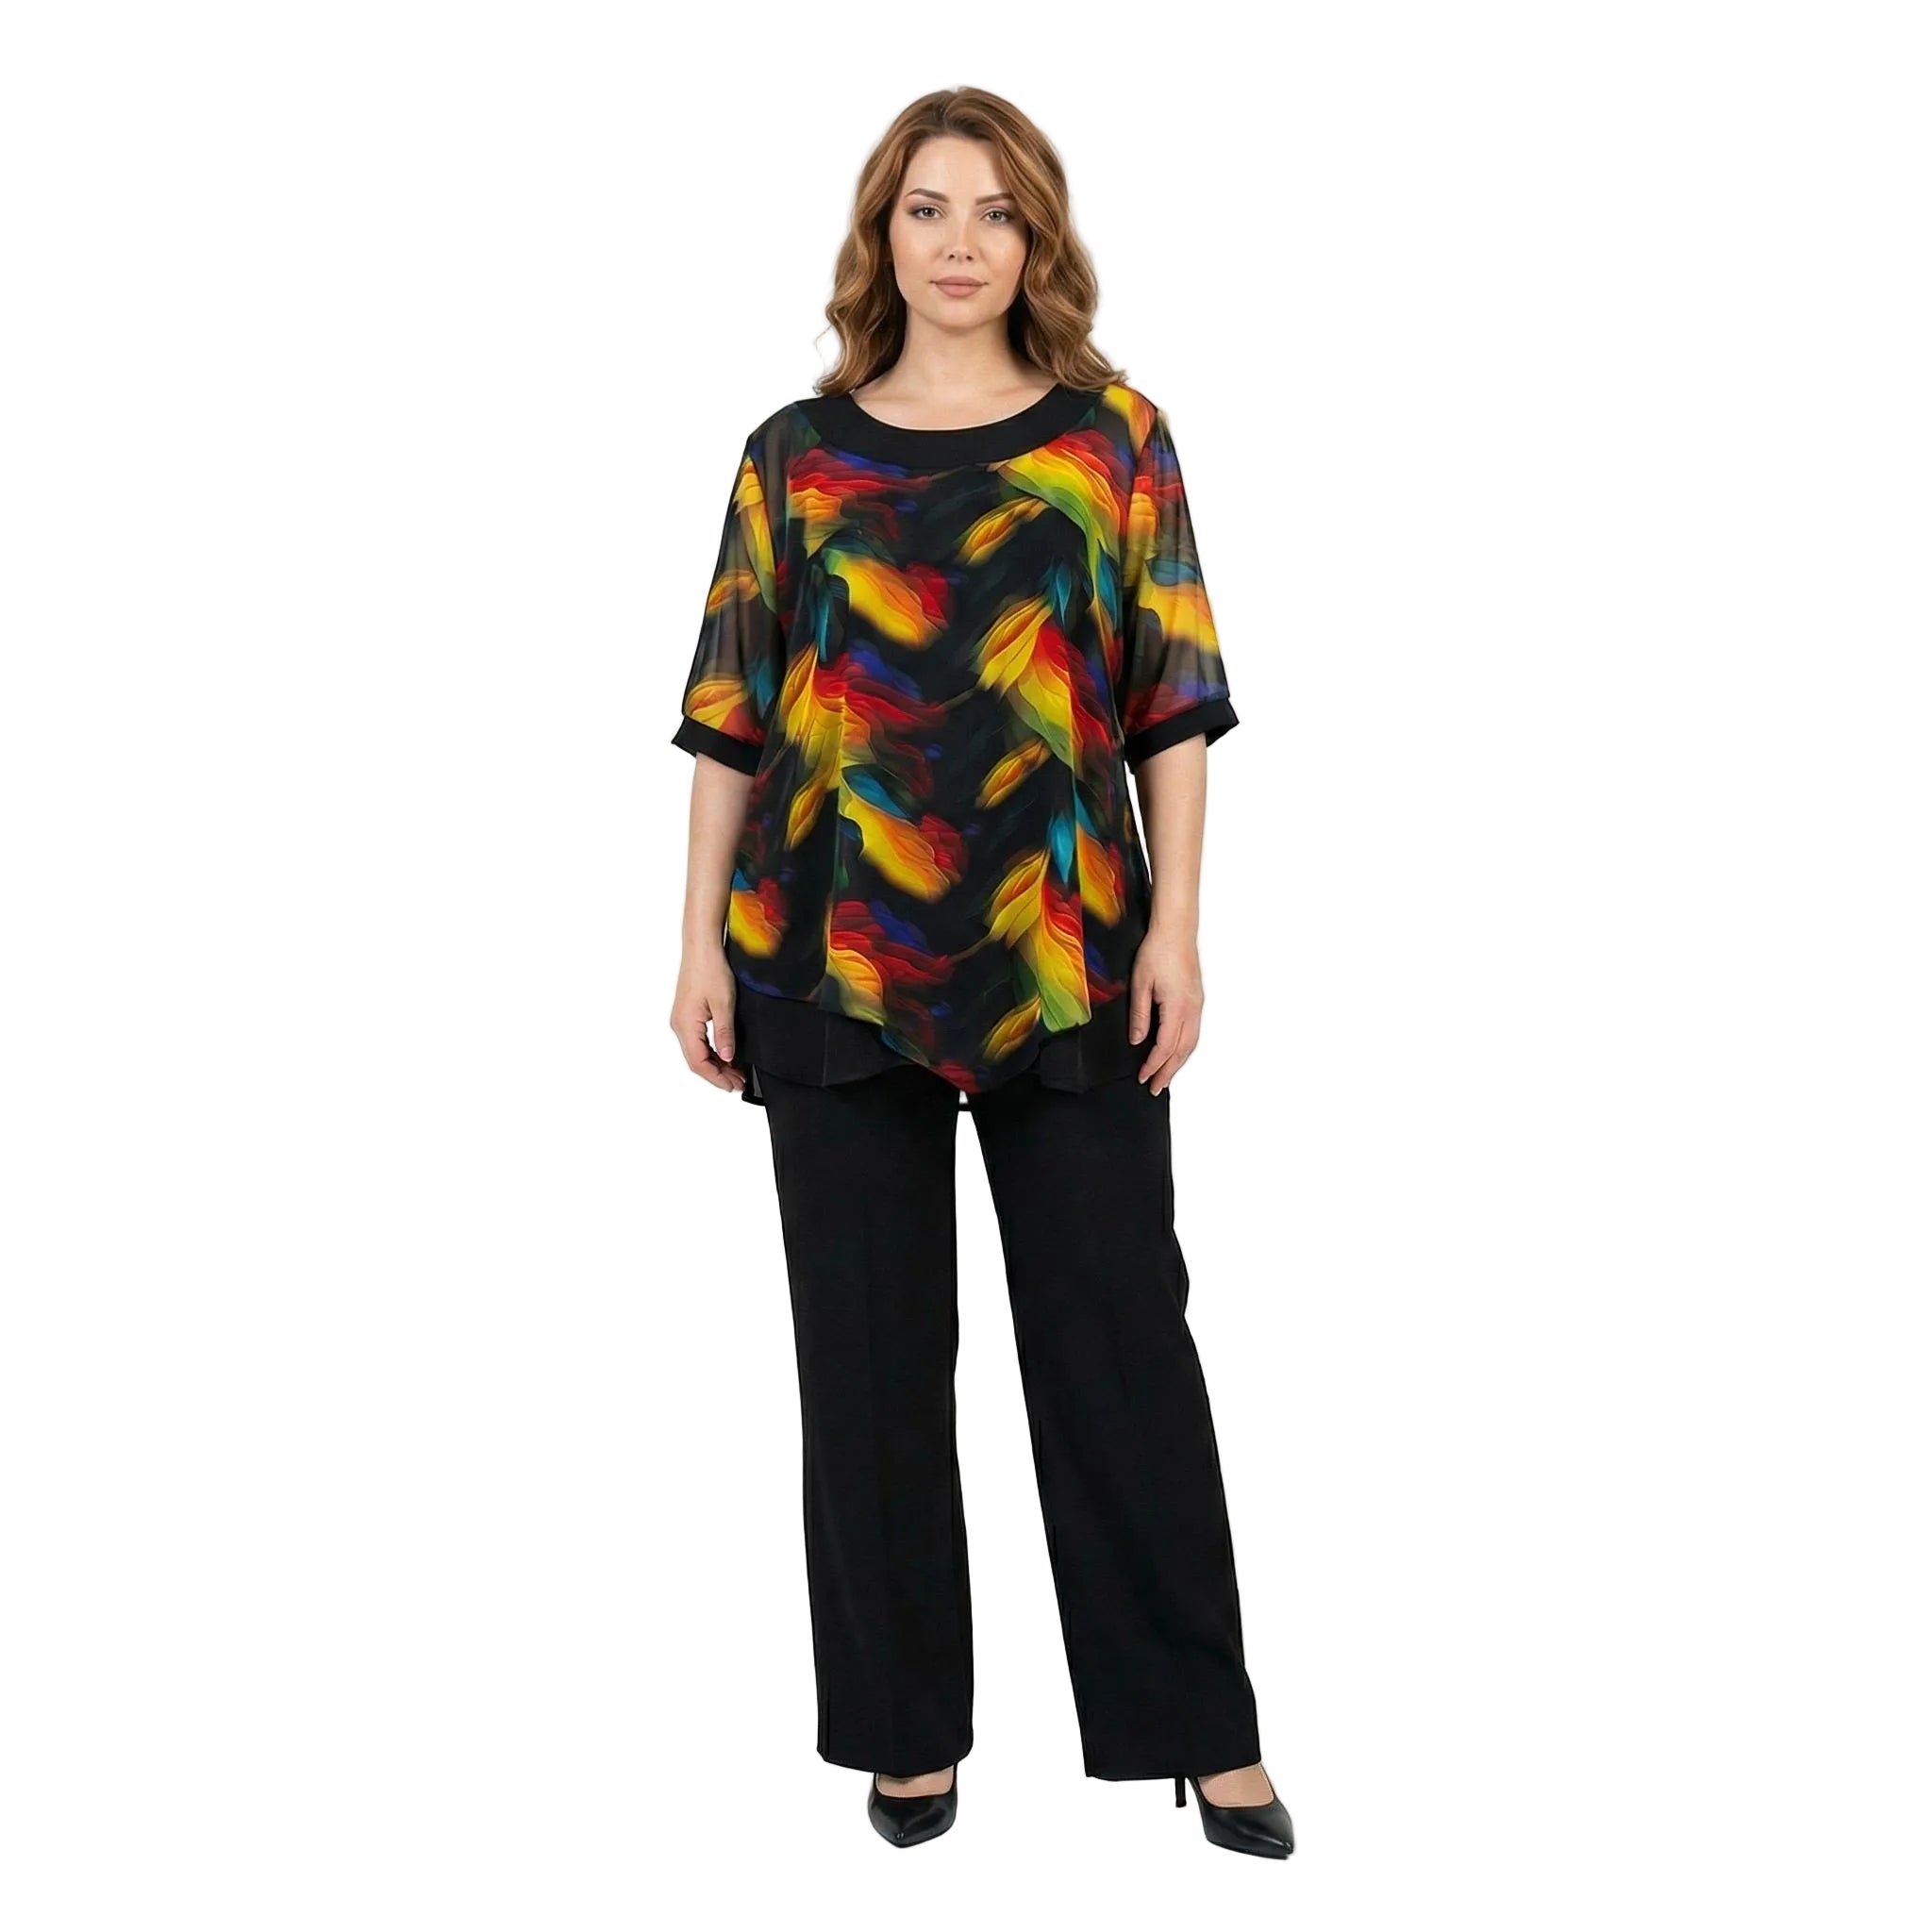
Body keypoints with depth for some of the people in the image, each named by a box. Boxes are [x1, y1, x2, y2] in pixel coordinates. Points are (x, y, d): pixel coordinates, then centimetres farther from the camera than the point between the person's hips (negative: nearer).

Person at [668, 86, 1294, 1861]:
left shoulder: (1115, 435, 6)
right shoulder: (795, 454, 7)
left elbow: (1174, 703, 3)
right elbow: (732, 721, 7)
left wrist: (1176, 926, -5)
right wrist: (704, 944, 2)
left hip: (1065, 957, -1)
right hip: (835, 960, 1)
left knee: (1120, 1335, 4)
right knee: (872, 1349, 8)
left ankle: (1201, 1728, 19)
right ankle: (909, 1728, 24)